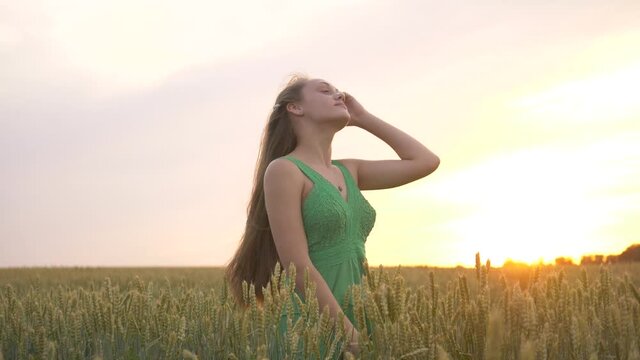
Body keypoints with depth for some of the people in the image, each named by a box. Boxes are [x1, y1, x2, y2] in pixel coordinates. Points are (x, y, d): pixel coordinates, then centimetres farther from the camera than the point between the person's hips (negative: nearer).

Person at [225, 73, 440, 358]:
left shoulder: (349, 172, 13)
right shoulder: (284, 170, -8)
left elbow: (426, 161, 13)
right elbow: (298, 267, -15)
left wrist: (363, 118, 13)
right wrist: (350, 333, -16)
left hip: (357, 324, 7)